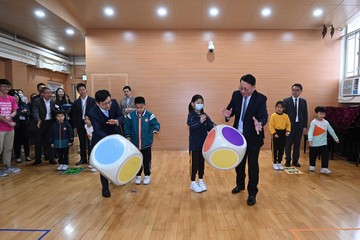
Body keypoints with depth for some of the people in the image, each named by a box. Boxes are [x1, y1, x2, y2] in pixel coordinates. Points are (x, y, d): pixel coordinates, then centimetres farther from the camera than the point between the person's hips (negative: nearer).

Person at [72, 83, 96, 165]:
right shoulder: (76, 102, 7)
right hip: (80, 124, 3)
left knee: (90, 142, 4)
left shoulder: (92, 100, -2)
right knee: (82, 143, 10)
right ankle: (83, 158, 20)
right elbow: (74, 115, 7)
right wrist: (75, 127, 3)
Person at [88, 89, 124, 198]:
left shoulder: (114, 103, -21)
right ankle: (105, 188, 18)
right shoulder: (92, 113, -30)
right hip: (101, 139, -4)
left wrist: (117, 121, -35)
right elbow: (98, 131, -30)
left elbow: (121, 116, -11)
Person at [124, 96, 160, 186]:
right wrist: (127, 135, -11)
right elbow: (127, 126, 0)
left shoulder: (150, 115, -10)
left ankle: (147, 176, 26)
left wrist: (156, 129, -34)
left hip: (146, 143, -2)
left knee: (146, 160, 10)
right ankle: (138, 176, 29)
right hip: (135, 143, 2)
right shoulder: (131, 115, -5)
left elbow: (156, 124, -12)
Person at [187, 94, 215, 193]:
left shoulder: (205, 115, 4)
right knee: (195, 163, 3)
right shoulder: (191, 116, -10)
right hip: (195, 143, -5)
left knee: (202, 162, 14)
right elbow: (192, 127, -26)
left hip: (203, 142, 5)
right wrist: (200, 122, -41)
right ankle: (193, 183, 16)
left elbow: (210, 126, -3)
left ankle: (201, 181, 28)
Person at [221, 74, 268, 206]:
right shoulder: (236, 94, -5)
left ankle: (252, 193, 20)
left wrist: (260, 124, -48)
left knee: (253, 165, 4)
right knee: (239, 162, 20)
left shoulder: (261, 99, -17)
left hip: (253, 137, -4)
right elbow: (230, 109, -3)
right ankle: (240, 184, 43)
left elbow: (264, 116, -25)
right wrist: (228, 114, -28)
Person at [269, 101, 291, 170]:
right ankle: (275, 163, 15)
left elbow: (288, 124, 7)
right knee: (275, 149, 3)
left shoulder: (286, 116, 2)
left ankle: (279, 163, 22)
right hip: (276, 133, -3)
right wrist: (274, 133, -17)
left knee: (282, 149, 9)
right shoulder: (273, 115, -8)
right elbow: (271, 126, -9)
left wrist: (288, 131, -8)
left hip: (283, 133, 3)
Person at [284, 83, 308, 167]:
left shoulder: (303, 101, 8)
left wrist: (305, 126, 2)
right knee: (288, 144, 5)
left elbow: (305, 115, 8)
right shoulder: (286, 100, -2)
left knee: (297, 144, 8)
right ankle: (288, 160, 17)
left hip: (299, 125, 3)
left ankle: (295, 161, 19)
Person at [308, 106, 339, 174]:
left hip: (323, 143, 4)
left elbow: (331, 131, 16)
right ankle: (312, 166, 30)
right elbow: (310, 131, -22)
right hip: (314, 143, -4)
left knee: (325, 156, -3)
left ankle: (324, 168, 2)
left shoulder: (326, 122, 4)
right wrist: (310, 140, -34)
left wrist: (336, 138, 23)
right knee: (313, 156, 10)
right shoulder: (313, 122, -13)